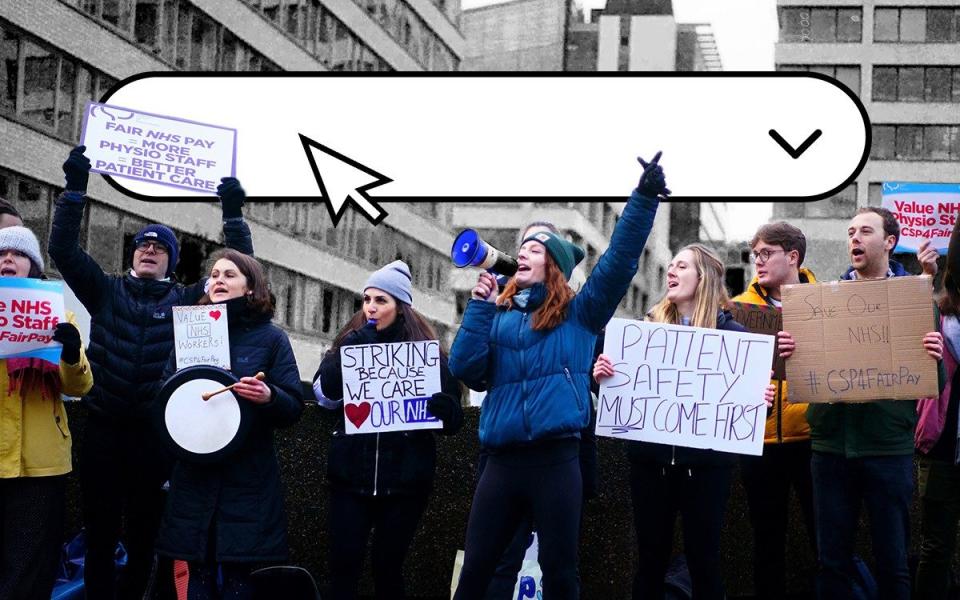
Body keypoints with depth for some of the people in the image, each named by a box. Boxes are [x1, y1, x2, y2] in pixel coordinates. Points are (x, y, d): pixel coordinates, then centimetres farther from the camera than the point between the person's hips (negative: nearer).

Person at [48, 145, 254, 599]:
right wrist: (75, 188, -7)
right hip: (103, 431, 0)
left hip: (154, 435, 0)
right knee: (100, 539, 3)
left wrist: (233, 215, -4)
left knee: (142, 540, 9)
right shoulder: (106, 292, 8)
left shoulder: (186, 301, 7)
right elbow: (63, 249, 0)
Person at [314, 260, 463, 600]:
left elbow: (453, 419, -1)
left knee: (388, 566, 5)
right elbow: (326, 395, -6)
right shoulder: (350, 344, 8)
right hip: (352, 475, 2)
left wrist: (444, 409, -23)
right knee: (343, 564, -2)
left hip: (404, 479, -1)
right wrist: (351, 352, -17)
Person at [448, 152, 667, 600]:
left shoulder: (578, 314, 6)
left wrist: (645, 197, -14)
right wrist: (479, 306, -4)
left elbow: (620, 260, -4)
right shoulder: (497, 315, 12)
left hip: (556, 460, -2)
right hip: (502, 461, 2)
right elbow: (464, 369, 1)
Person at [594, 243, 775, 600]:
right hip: (651, 457, 2)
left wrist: (761, 400, -19)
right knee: (651, 556, 9)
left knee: (703, 556, 5)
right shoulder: (649, 326, 7)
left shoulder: (730, 331, -1)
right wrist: (602, 374, -11)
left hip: (706, 460, -2)